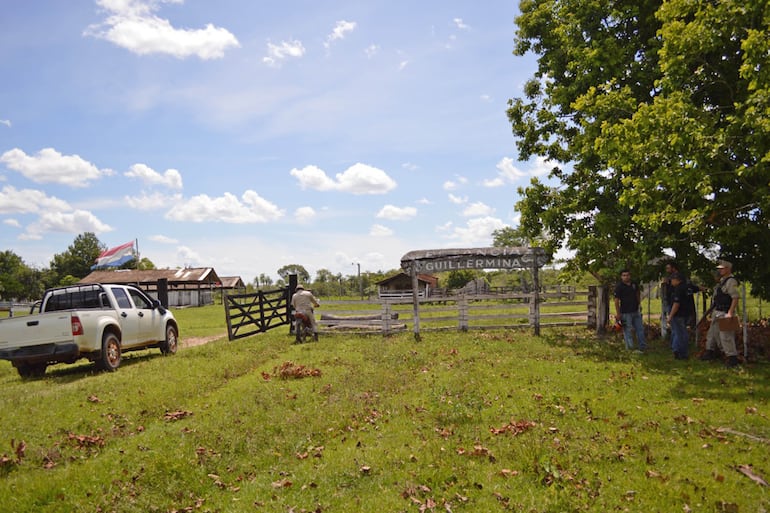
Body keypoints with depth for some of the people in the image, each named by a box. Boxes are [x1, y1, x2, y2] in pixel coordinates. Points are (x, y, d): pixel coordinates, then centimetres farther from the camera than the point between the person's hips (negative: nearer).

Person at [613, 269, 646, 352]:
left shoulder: (634, 284, 6)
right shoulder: (619, 286, -12)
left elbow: (638, 293, 25)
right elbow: (616, 301, -13)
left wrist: (639, 303, 15)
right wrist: (618, 314, -16)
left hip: (636, 311, 6)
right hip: (626, 313, -6)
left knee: (640, 329, 11)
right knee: (628, 331, 1)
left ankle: (642, 347, 22)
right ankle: (630, 348, 9)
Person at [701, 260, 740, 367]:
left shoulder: (731, 281, -17)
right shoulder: (722, 280, 15)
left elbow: (735, 297, -24)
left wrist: (730, 313, -26)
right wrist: (713, 310, 21)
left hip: (724, 314, -10)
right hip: (717, 312, 10)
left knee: (726, 335, -7)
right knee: (712, 332, 18)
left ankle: (732, 357, 2)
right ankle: (710, 352, 30)